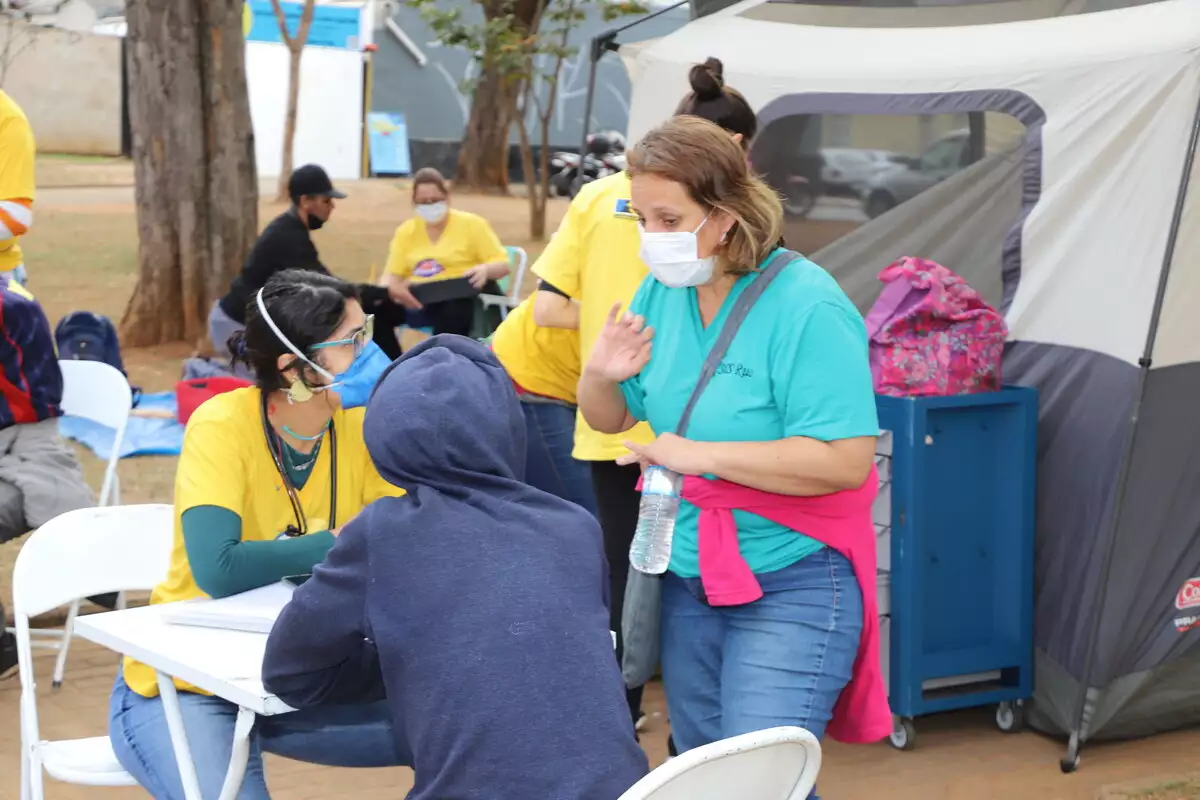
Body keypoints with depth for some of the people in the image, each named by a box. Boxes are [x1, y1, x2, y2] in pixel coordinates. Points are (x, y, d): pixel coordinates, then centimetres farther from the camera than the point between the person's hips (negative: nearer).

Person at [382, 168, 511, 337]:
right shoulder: (406, 231, 15)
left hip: (464, 299, -3)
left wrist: (485, 269, -20)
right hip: (419, 302, 4)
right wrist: (393, 287, -16)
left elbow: (502, 264, 4)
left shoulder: (471, 223, 6)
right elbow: (391, 276, 10)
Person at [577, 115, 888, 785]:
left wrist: (701, 454, -23)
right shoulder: (664, 291, 3)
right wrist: (600, 376, -10)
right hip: (688, 579, 7)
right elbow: (611, 420, 14)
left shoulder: (806, 307, -19)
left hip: (789, 590, -7)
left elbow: (846, 459, -26)